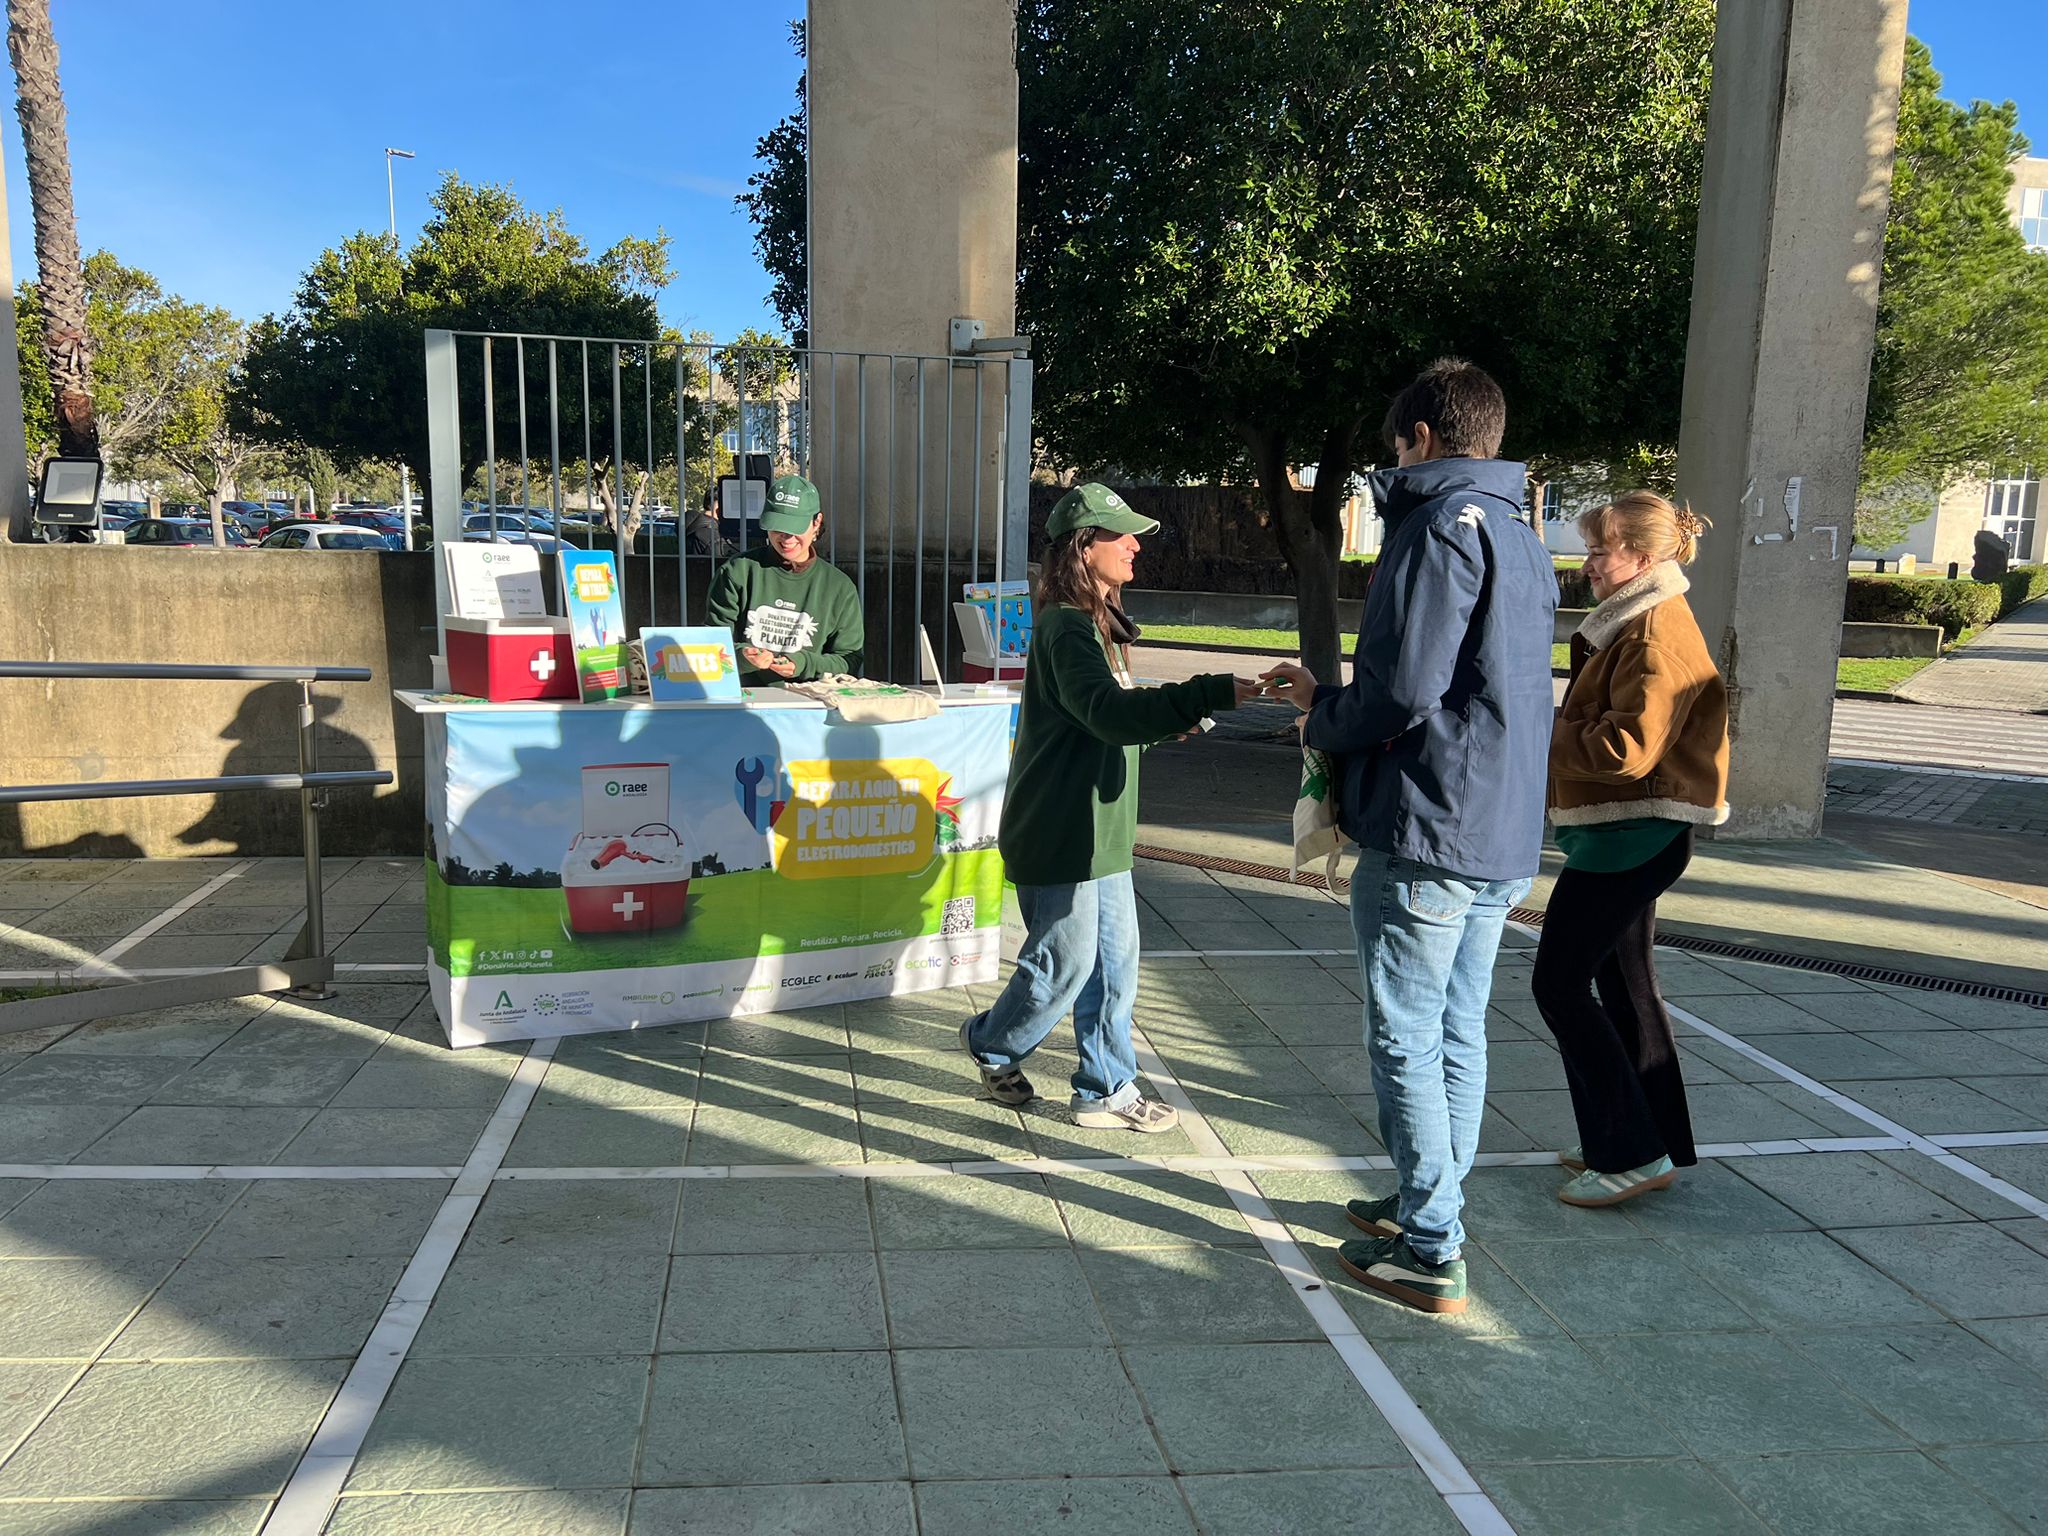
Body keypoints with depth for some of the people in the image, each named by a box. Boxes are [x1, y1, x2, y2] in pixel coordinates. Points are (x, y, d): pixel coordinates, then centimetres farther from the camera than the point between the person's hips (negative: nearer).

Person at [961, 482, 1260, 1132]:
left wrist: (1166, 720, 5)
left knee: (1113, 963, 13)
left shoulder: (1095, 619, 13)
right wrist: (1213, 693, -39)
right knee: (1064, 964, 4)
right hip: (1060, 834, -10)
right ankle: (992, 1043, 30)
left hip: (1098, 833, 10)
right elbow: (1109, 711, -35)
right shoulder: (1066, 626, -20)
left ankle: (1107, 1091, 24)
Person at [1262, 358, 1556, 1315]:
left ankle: (1429, 1254, 7)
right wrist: (1333, 700, 19)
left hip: (1424, 838, -9)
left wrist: (1321, 714, -1)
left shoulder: (1441, 527, -13)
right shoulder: (1523, 542, 17)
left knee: (1405, 1041, 0)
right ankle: (1428, 1209, 30)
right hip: (1505, 840, 10)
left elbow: (1403, 693, -22)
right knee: (1457, 1034, 17)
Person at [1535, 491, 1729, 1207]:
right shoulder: (1631, 625, 17)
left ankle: (1633, 1153, 0)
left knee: (1559, 984, -7)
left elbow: (1627, 749, -25)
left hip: (1629, 837, -11)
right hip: (1628, 833, 11)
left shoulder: (1658, 634, -17)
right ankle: (1657, 1143, 27)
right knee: (1623, 987, 16)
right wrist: (1553, 730, 2)